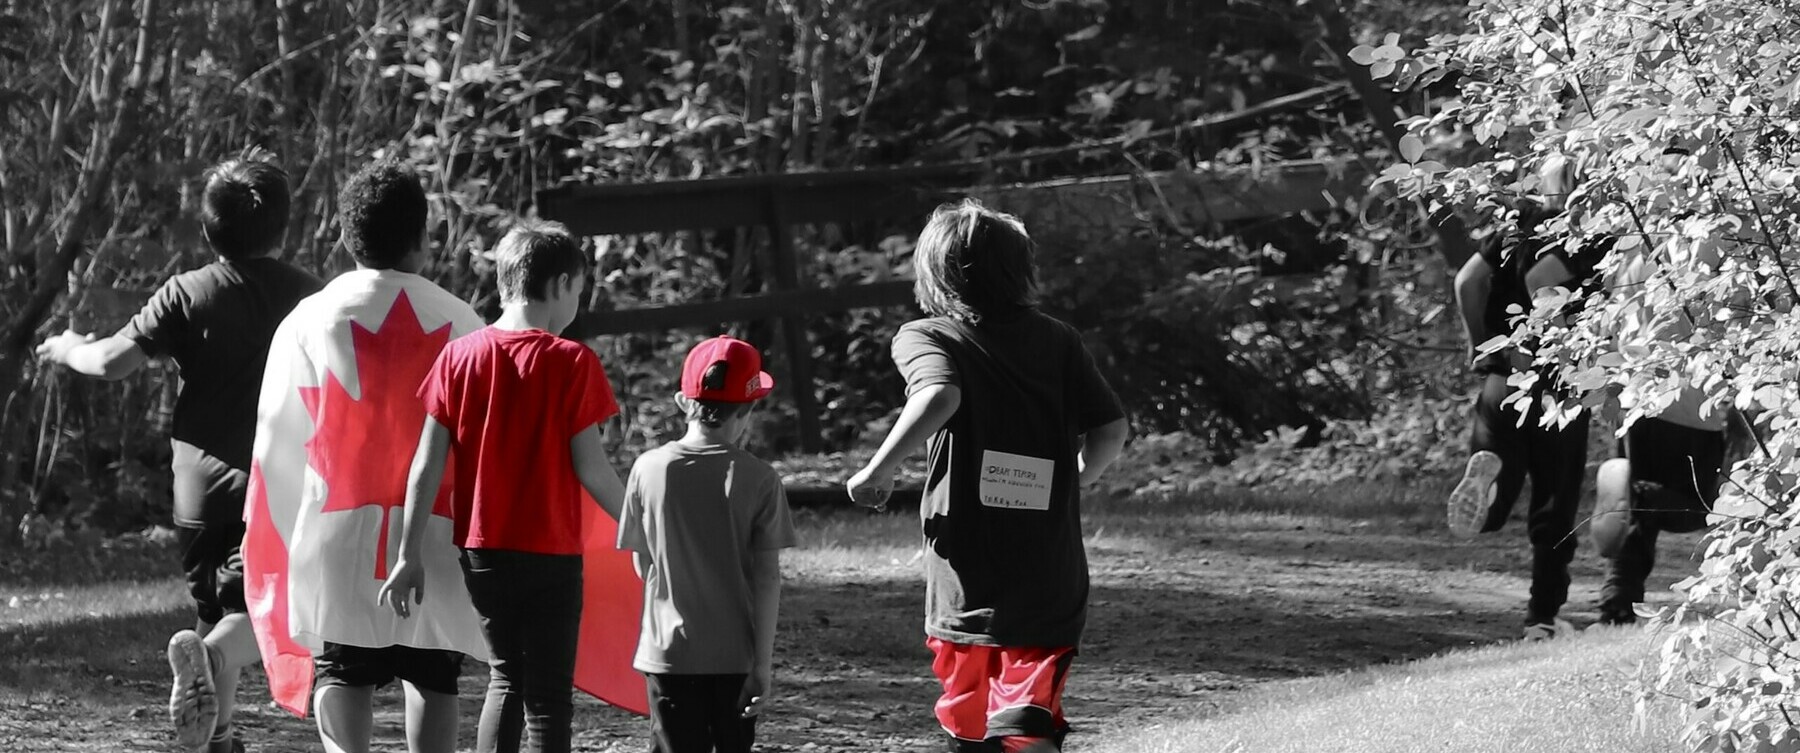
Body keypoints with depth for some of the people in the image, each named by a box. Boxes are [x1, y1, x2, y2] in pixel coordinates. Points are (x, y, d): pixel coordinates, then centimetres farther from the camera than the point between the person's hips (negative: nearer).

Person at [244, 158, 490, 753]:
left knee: (342, 673, 4)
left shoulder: (309, 320, -2)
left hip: (339, 528, 0)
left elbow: (278, 443, 3)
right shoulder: (460, 324, -1)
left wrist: (292, 537, 15)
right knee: (432, 679, 9)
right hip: (436, 534, 0)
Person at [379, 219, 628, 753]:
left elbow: (426, 466, -2)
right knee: (548, 695, 5)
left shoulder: (460, 356, -1)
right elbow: (591, 470, -10)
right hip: (551, 555, -4)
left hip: (480, 551, 4)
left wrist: (410, 556, 3)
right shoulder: (572, 363, -11)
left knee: (505, 677, 21)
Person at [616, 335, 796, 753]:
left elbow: (643, 565, 4)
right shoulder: (758, 479, -8)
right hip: (735, 655, 0)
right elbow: (767, 578, -8)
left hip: (669, 651, 0)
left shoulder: (649, 469, -5)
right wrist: (763, 666, -4)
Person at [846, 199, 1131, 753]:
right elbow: (1111, 429, 1)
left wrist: (878, 472, -14)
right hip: (1053, 585, 2)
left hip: (968, 586, -2)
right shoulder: (1058, 342, 8)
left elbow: (939, 396, -24)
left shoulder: (924, 338, -2)